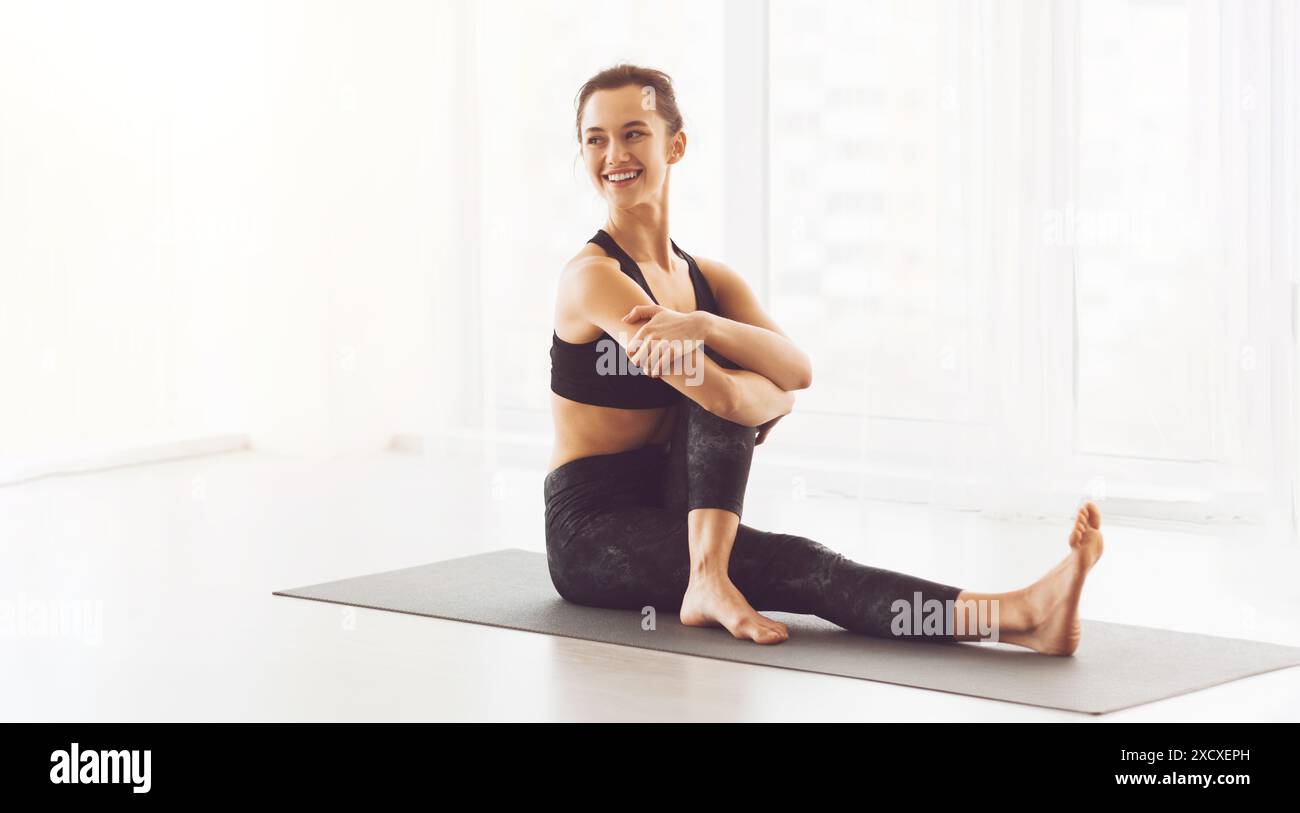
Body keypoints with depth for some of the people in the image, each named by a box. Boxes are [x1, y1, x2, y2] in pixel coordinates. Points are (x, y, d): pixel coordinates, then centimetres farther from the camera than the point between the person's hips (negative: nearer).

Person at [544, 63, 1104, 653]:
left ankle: (709, 578, -36)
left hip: (666, 521, 6)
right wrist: (776, 395, -4)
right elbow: (726, 397, -25)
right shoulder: (594, 277, -13)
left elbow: (799, 370, -13)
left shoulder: (708, 278, 10)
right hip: (590, 533, -6)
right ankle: (1016, 617, -47)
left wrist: (702, 325, -29)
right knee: (796, 565, -28)